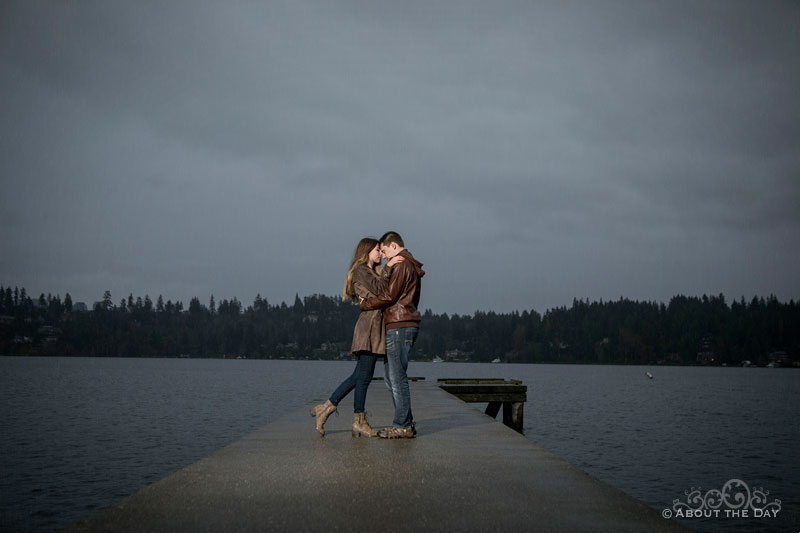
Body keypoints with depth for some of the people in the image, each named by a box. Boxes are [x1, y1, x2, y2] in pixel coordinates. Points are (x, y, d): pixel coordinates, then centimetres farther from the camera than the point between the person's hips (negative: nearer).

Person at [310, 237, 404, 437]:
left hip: (375, 326, 10)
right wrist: (388, 267, -14)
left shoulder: (372, 272, 26)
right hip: (369, 325, -10)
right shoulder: (361, 270, -4)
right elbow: (379, 289, -16)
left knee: (359, 376, 10)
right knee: (364, 376, -5)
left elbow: (381, 292, 16)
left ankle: (326, 408, 13)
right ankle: (359, 421, 1)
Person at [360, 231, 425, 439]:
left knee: (397, 377, -8)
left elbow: (389, 296, -15)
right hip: (405, 326, 10)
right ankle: (406, 422, 15)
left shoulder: (401, 265, -10)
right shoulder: (411, 266, 21)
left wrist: (365, 304, -3)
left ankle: (402, 426, -5)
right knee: (391, 376, 13)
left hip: (399, 326, -10)